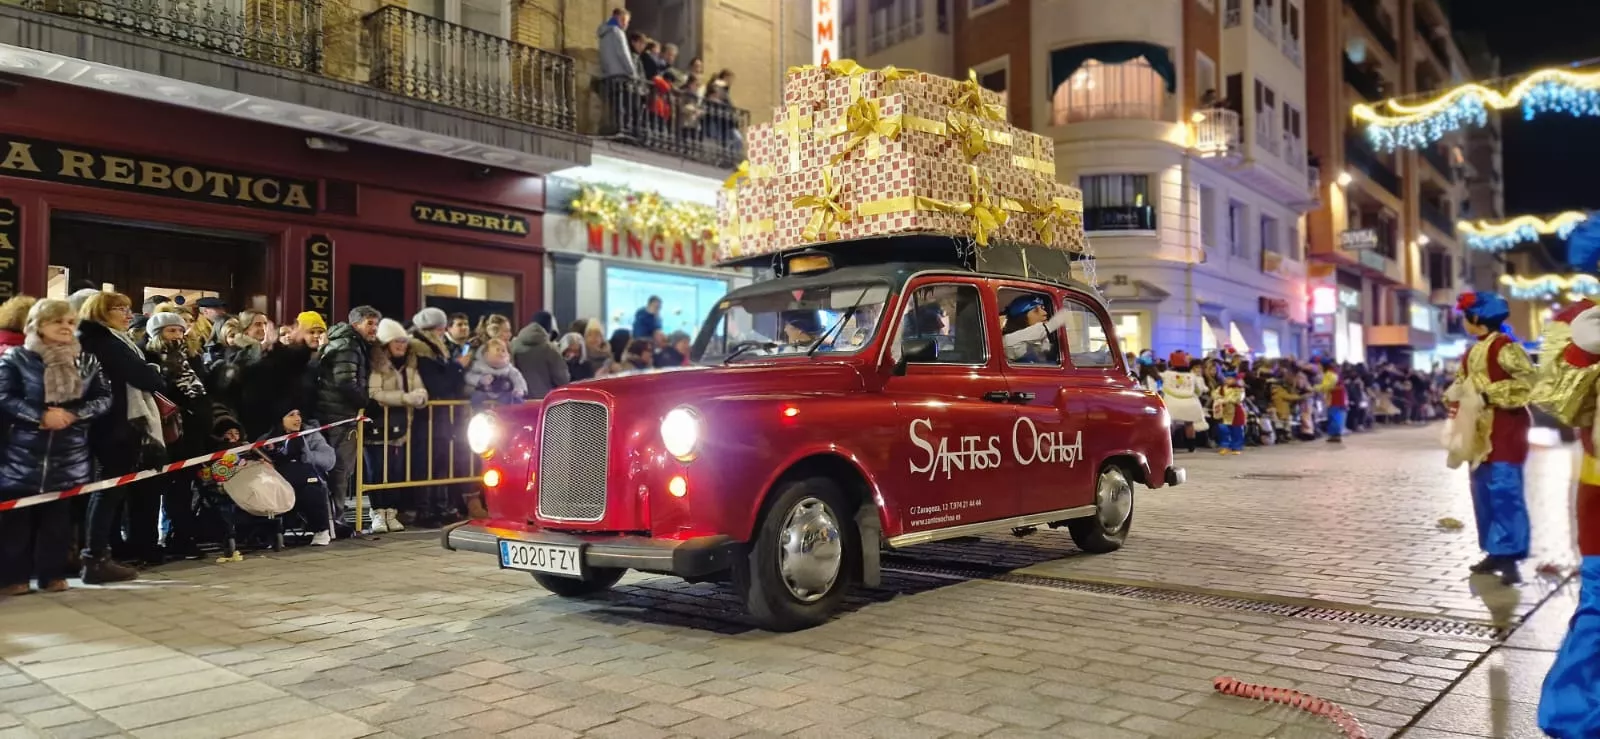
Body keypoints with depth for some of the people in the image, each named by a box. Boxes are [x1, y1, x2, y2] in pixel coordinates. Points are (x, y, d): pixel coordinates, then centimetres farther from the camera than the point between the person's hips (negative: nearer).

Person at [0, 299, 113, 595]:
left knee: (59, 516, 6)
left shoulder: (87, 360, 7)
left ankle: (53, 573, 15)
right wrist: (41, 416, -19)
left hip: (70, 454, 3)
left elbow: (104, 398, 3)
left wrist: (72, 414, -13)